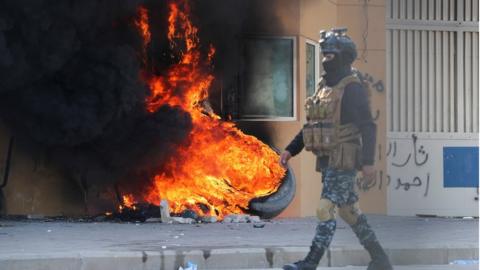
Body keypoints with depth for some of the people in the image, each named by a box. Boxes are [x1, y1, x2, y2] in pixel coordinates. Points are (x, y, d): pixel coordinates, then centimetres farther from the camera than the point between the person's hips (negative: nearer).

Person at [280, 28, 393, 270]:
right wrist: (290, 150, 15)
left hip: (343, 162, -9)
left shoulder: (353, 89, -12)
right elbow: (311, 125, 22)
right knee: (349, 211, 13)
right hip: (327, 162, 9)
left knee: (326, 210, -12)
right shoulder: (324, 86, 15)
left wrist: (368, 162, -24)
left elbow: (368, 127, -17)